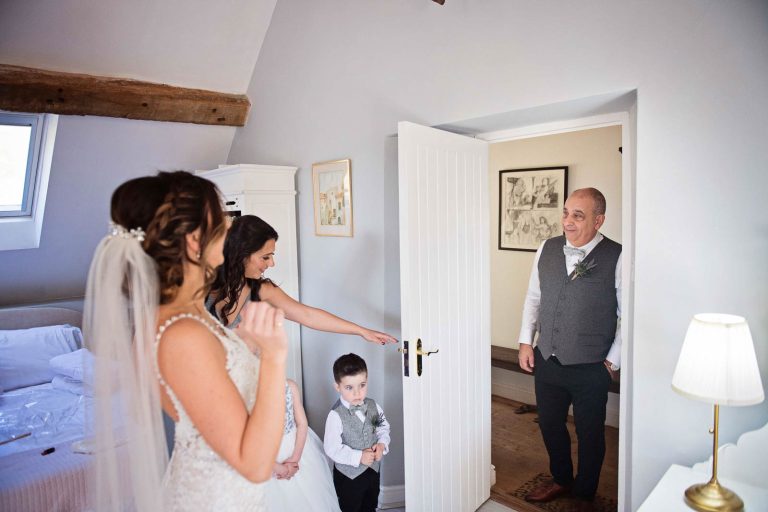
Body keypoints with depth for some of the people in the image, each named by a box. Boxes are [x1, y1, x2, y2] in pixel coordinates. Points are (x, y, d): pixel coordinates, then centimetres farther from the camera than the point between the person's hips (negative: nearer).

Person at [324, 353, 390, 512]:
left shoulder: (372, 406, -9)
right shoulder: (335, 415, -26)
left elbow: (383, 427, 6)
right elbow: (332, 448, -24)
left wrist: (382, 444, -13)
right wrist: (358, 457, -26)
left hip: (373, 469, 5)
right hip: (348, 475, -5)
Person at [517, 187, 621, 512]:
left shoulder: (616, 257, -14)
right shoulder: (547, 250, -1)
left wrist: (612, 361, -6)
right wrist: (526, 342, 4)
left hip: (590, 368, -4)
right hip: (547, 361, 4)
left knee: (590, 434, 16)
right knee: (549, 425, 20)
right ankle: (561, 480, 48)